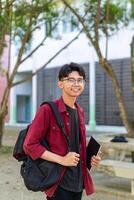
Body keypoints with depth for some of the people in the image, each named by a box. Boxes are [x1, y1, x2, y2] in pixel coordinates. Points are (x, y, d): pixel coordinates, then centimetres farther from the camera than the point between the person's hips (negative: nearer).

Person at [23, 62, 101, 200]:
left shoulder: (80, 112, 9)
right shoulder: (48, 110, -13)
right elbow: (30, 145, -15)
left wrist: (90, 157, 2)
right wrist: (61, 160, -19)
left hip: (78, 181, 7)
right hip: (59, 183, -7)